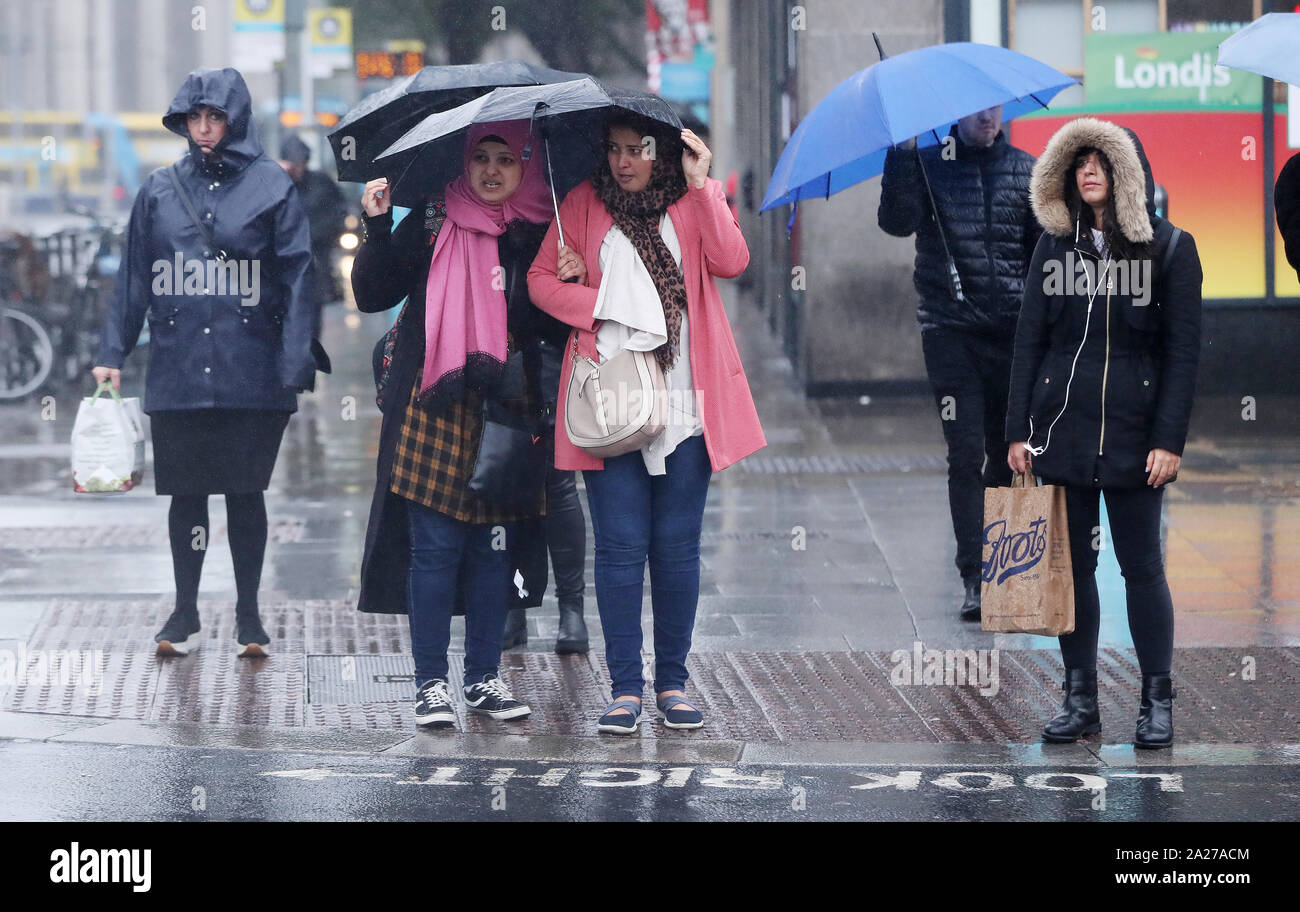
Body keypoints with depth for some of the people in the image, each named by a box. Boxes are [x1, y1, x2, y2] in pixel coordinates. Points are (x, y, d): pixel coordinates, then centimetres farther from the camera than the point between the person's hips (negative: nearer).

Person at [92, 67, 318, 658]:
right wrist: (113, 353, 5)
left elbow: (296, 276, -2)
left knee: (245, 491, 3)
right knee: (186, 491, 5)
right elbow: (134, 277, 11)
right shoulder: (160, 190, 9)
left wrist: (296, 362, -10)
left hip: (250, 372, -2)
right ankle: (185, 614, 14)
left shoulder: (270, 187, 2)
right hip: (178, 369, 2)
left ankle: (248, 615, 13)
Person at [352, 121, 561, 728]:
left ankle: (484, 677, 15)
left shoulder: (541, 236, 8)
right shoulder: (433, 225, 2)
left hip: (506, 409, 2)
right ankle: (430, 683, 3)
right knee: (435, 545, -3)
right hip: (436, 410, -2)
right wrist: (378, 229, -13)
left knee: (494, 546, 5)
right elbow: (374, 295, -2)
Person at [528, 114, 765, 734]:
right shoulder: (584, 204, 9)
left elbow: (731, 262, -9)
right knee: (621, 546, -3)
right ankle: (625, 688, 2)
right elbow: (539, 279, 10)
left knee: (677, 545, 3)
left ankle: (672, 683, 12)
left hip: (684, 404, 0)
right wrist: (599, 304, -6)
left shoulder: (692, 204, 8)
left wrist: (701, 186, -14)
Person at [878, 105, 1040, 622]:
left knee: (1007, 454, 8)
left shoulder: (1027, 172, 10)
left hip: (1014, 331, 2)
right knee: (966, 456, -8)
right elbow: (897, 222, -12)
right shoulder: (928, 166, 4)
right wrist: (902, 155, -22)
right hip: (950, 331, -2)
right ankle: (974, 579, -7)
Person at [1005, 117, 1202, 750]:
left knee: (1141, 567, 1)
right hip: (1063, 431, 3)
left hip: (1133, 434, -3)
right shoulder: (1054, 247, 9)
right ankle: (1080, 699, 12)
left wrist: (1169, 439, -9)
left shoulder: (1169, 249, 0)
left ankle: (1157, 703, 8)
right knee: (1072, 565, 5)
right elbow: (1028, 340, 9)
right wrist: (1018, 430, 2)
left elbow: (1183, 350, -2)